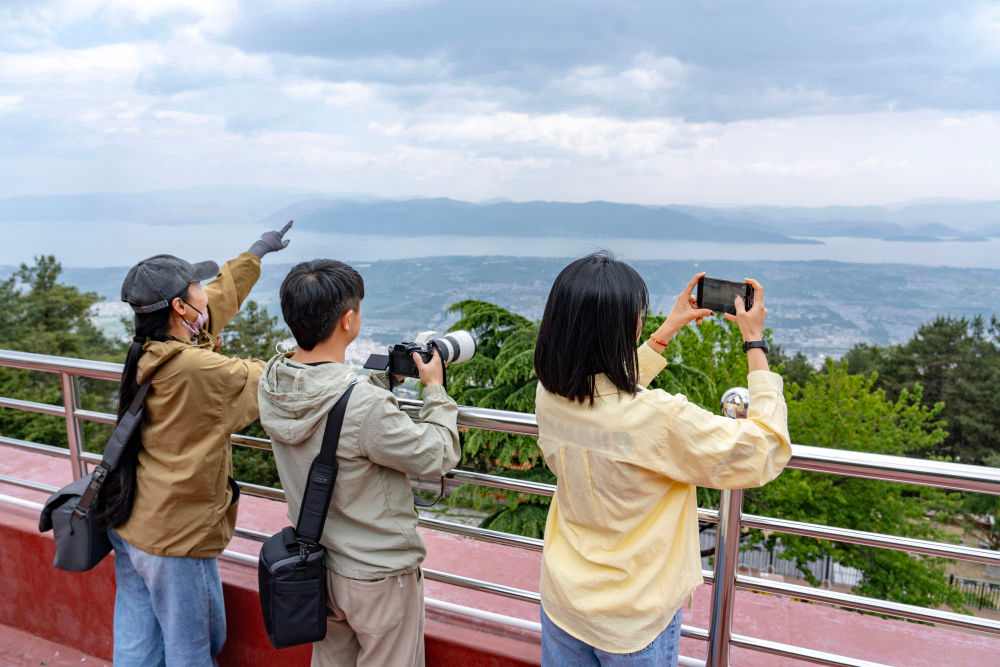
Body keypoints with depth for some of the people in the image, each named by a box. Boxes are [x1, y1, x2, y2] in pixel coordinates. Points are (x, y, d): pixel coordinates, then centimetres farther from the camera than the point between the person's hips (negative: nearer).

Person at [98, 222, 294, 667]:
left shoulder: (148, 352, -1)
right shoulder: (197, 369, -26)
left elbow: (218, 301, 12)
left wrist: (256, 252, 23)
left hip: (127, 526, 8)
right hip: (176, 536, -8)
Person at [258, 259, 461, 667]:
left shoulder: (271, 386, -11)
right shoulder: (364, 404, -34)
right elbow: (439, 457, -20)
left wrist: (385, 378, 2)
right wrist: (435, 389, -8)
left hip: (316, 562, 7)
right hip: (378, 575, -6)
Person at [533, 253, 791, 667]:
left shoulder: (549, 397, -14)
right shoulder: (660, 419, -32)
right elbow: (765, 452, -17)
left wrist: (668, 330, 10)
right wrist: (755, 342, -12)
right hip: (633, 623, -4)